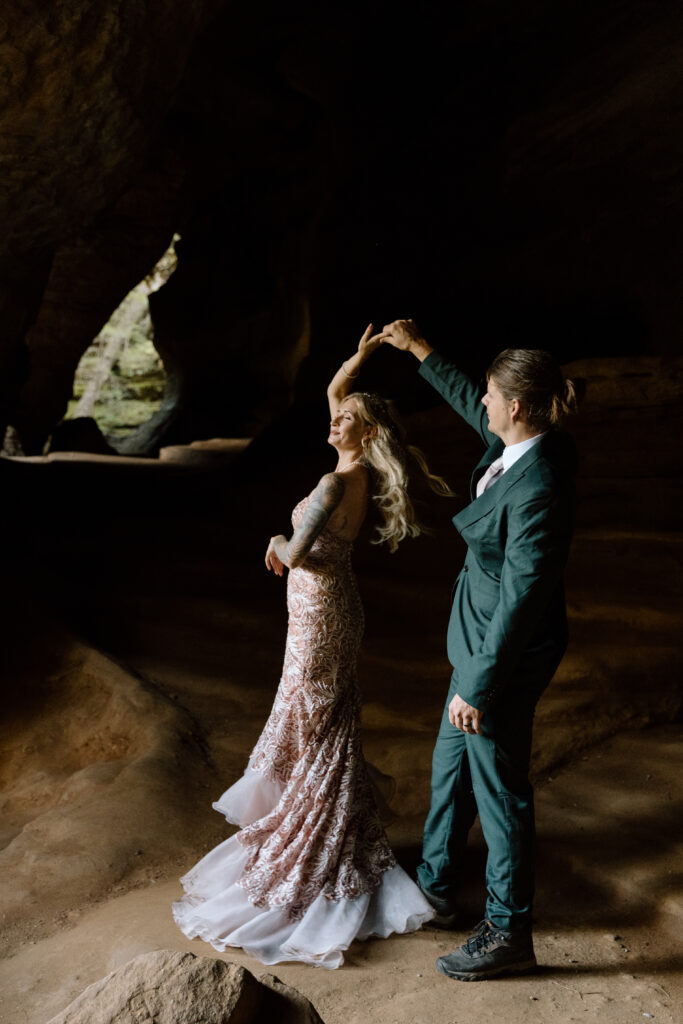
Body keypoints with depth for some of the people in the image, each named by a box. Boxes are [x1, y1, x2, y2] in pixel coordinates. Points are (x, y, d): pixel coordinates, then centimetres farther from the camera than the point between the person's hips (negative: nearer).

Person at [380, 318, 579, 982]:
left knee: (497, 784, 7)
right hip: (482, 634, 10)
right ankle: (435, 886, 44)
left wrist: (478, 688, -21)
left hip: (505, 653, -10)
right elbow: (471, 406, 19)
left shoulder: (537, 489, -29)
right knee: (452, 763, 23)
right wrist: (420, 352, 29)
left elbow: (521, 598, -27)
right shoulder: (521, 443, -2)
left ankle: (509, 932, 28)